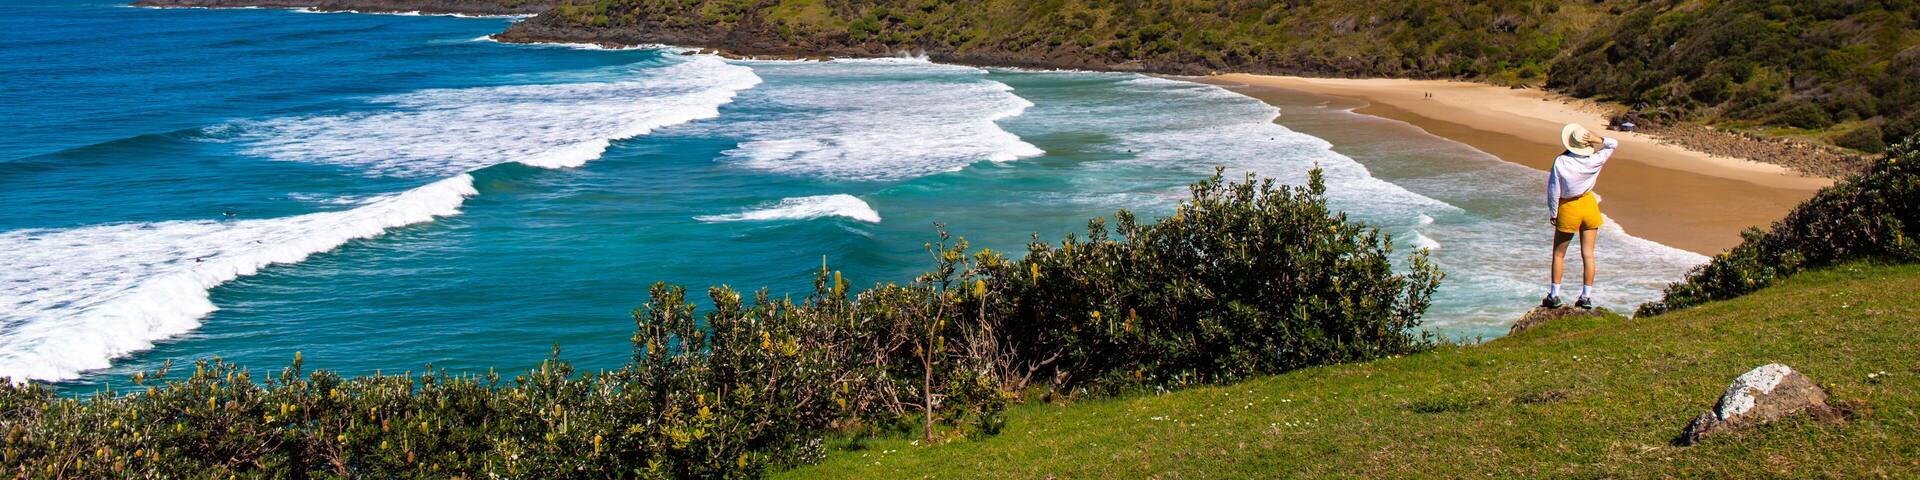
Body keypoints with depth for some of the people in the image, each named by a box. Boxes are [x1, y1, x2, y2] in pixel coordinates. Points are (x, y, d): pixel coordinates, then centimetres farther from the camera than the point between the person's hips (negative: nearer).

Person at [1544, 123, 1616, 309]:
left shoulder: (1560, 162, -20)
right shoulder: (1594, 161, -11)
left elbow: (1553, 190, -14)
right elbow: (1614, 144, 6)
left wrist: (1553, 213, -1)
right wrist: (1597, 140, -14)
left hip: (1568, 210, -3)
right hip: (1589, 206, 3)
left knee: (1558, 254, 11)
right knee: (1588, 254, 7)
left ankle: (1554, 295, 12)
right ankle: (1586, 296, 9)